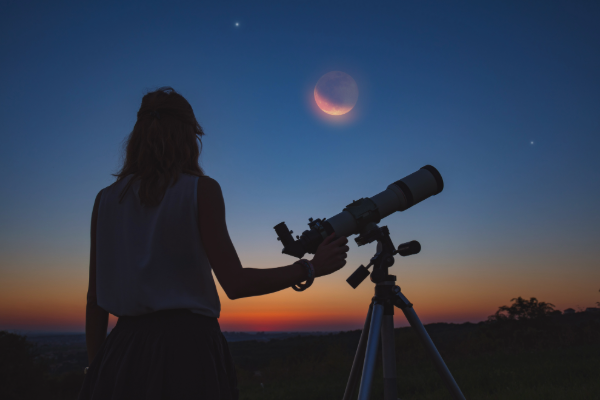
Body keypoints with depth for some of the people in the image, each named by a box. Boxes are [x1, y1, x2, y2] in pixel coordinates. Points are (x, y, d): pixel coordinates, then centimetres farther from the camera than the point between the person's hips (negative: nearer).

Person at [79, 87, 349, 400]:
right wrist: (311, 268, -2)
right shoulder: (200, 190, -7)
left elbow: (95, 298, 7)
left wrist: (96, 367, 17)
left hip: (123, 350, 4)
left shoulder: (105, 200, 5)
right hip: (188, 347, -3)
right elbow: (235, 284, -12)